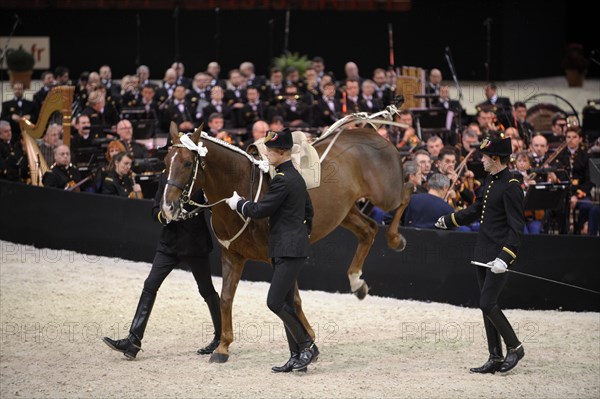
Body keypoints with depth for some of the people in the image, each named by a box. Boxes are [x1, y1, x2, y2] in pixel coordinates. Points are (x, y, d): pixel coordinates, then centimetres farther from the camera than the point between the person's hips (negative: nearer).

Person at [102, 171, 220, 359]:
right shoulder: (166, 176, 6)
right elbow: (156, 209, 6)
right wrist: (162, 215, -16)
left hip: (194, 243, -5)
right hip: (169, 242, 5)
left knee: (206, 290, 8)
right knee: (150, 286, -4)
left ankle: (220, 337, 25)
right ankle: (134, 340, -6)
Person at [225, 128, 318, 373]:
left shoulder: (282, 180, -17)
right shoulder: (295, 177, 16)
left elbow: (260, 210, -15)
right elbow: (308, 210, 25)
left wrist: (238, 203, 1)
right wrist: (304, 232, 28)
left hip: (289, 251, -11)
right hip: (287, 249, 11)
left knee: (275, 302, -13)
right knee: (285, 304, 11)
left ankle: (307, 346, -5)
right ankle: (297, 356, 13)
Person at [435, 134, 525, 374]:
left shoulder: (511, 186, -16)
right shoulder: (490, 181, 11)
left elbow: (517, 227, -20)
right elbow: (478, 209, 28)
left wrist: (504, 258, -28)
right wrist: (448, 221, 40)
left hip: (499, 256, -9)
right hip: (483, 254, 9)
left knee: (487, 304, -12)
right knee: (487, 306, 10)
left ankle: (515, 347, 4)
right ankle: (495, 358, 15)